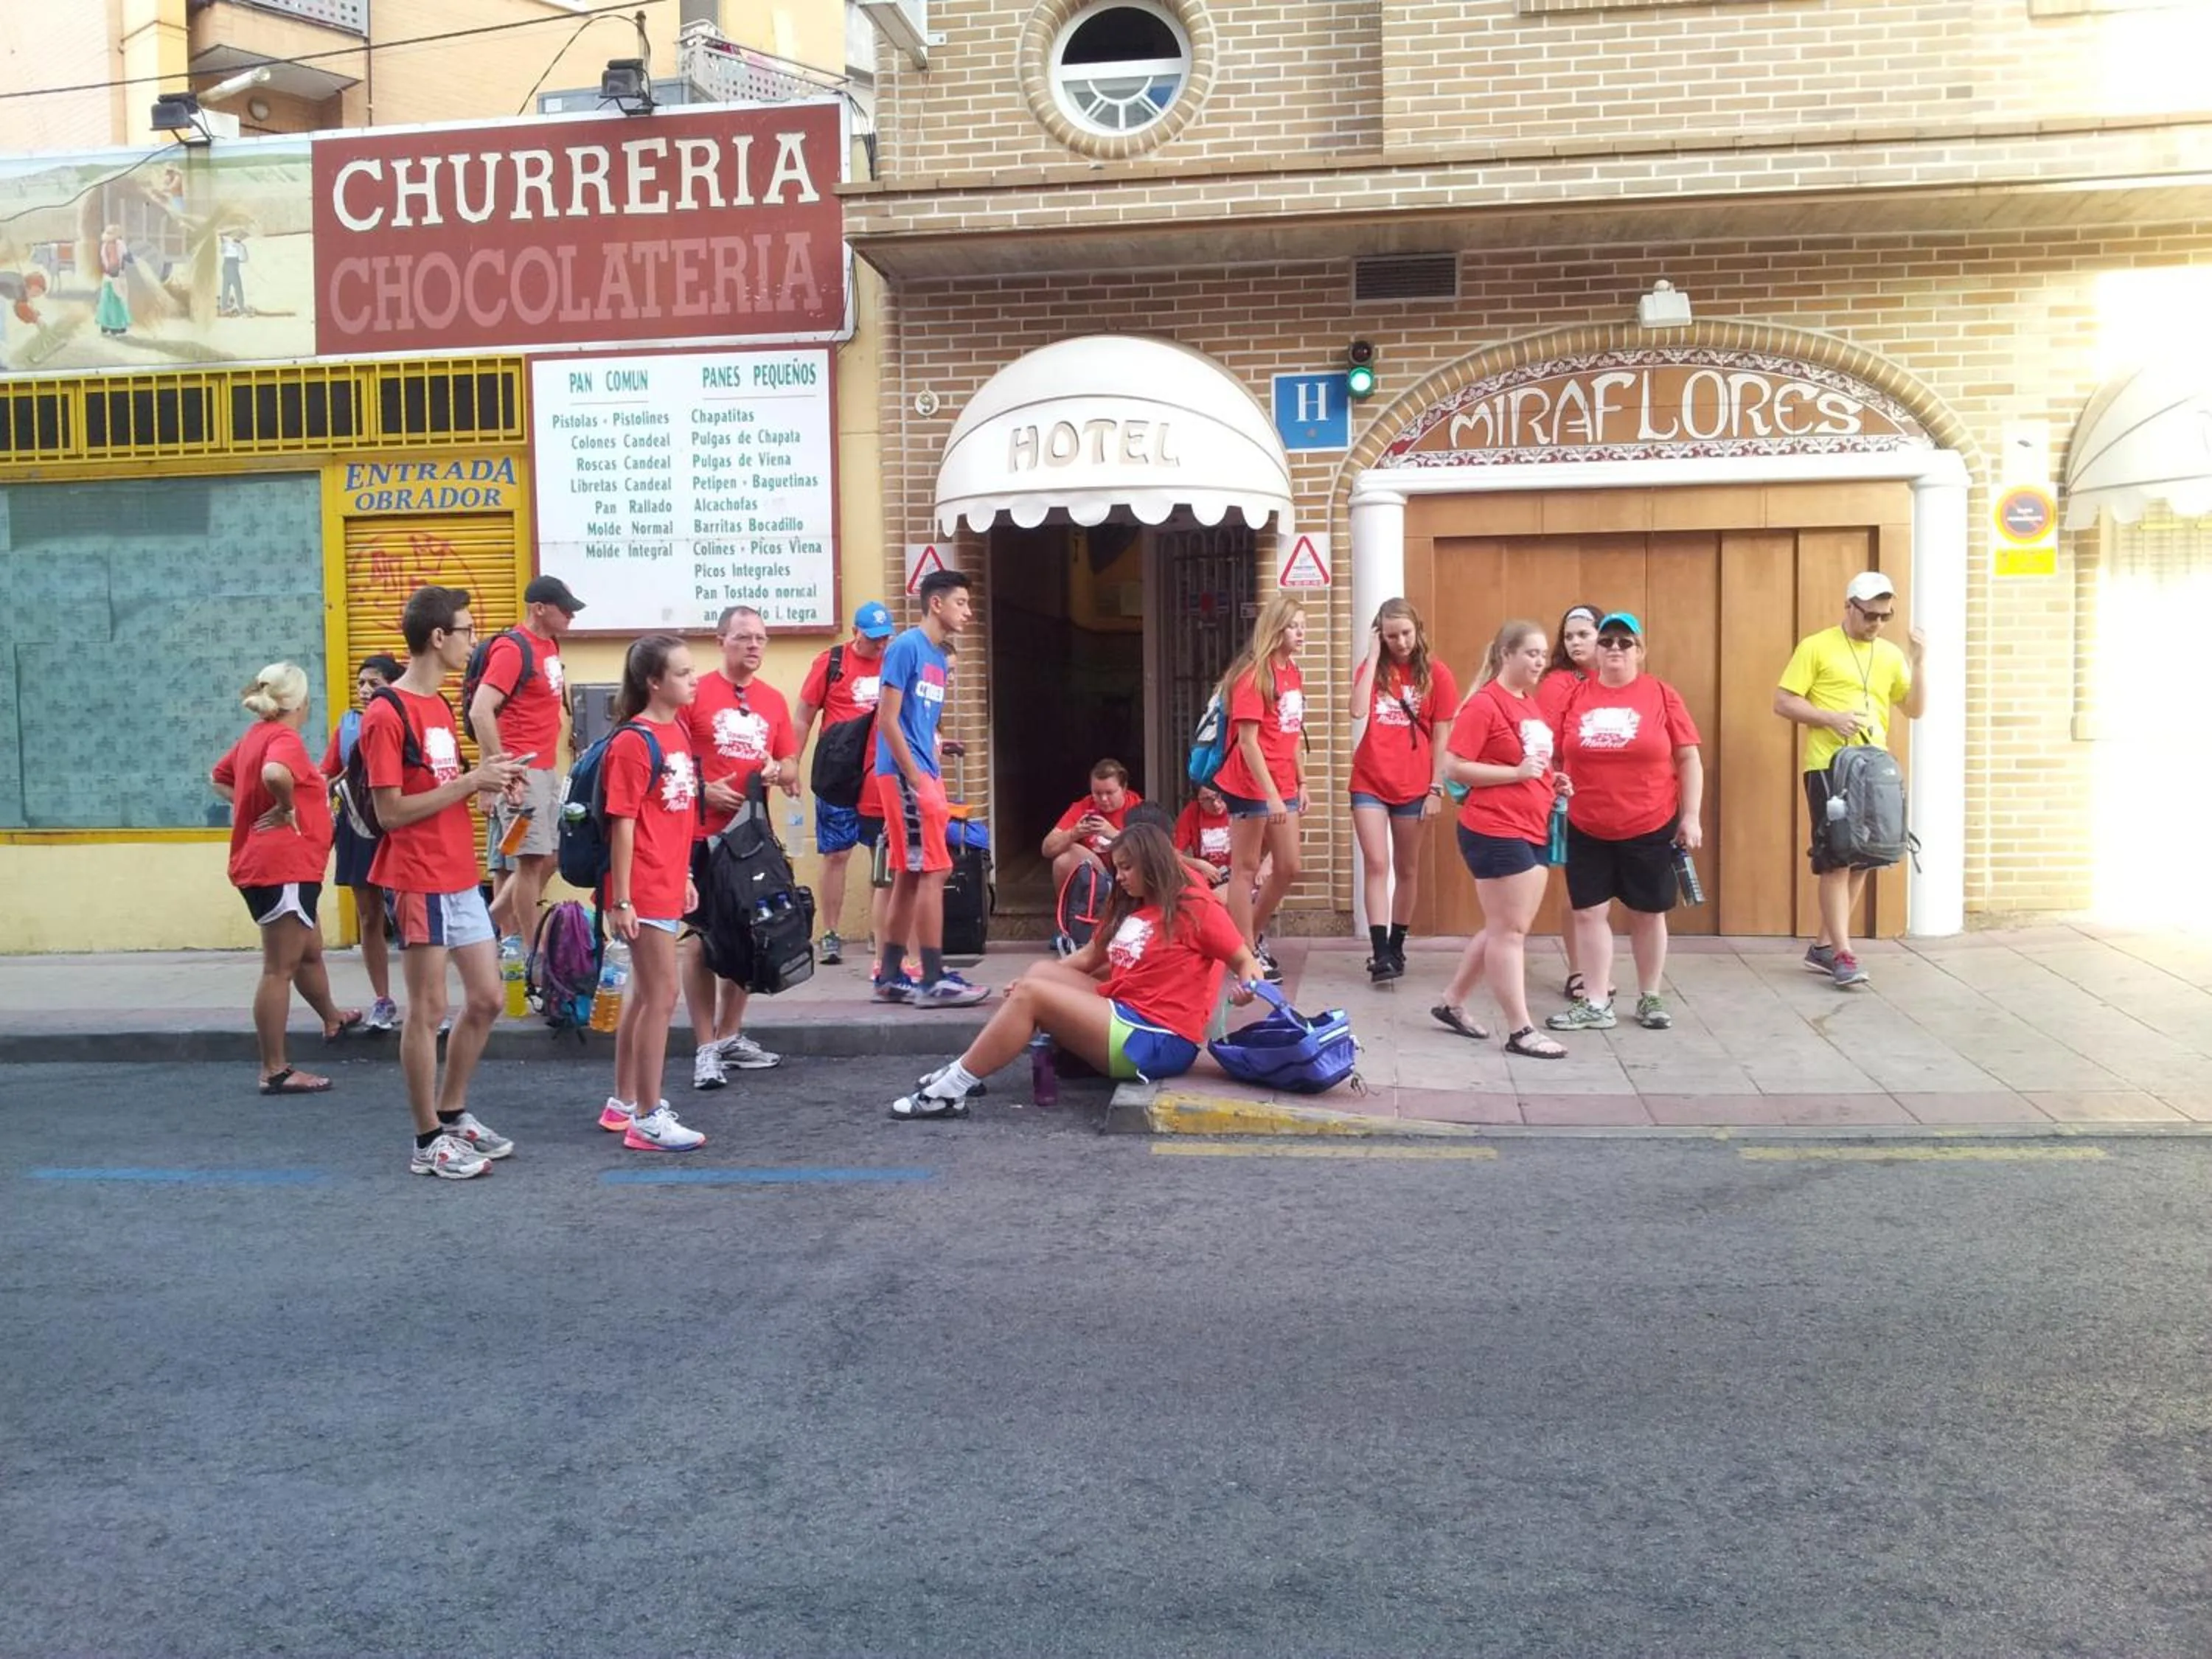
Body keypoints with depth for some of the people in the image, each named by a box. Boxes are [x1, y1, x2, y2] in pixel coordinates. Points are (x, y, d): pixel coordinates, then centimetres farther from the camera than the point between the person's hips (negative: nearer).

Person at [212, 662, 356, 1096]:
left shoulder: (255, 735, 13)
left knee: (309, 951, 28)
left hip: (262, 864, 10)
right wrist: (286, 809, -20)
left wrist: (250, 806, 15)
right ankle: (275, 1072, -1)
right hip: (284, 868, -10)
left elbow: (219, 778, 27)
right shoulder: (284, 738, -16)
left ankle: (332, 1019, 49)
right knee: (280, 969, -5)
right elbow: (275, 774, -38)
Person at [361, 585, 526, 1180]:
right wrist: (471, 780, -18)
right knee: (428, 1008, 0)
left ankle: (453, 1115, 27)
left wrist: (485, 780, 1)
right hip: (419, 881, -9)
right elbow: (391, 811, -18)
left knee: (486, 999, 12)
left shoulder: (439, 707, 14)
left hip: (462, 879, 9)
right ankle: (428, 1139, 11)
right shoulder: (387, 715, -14)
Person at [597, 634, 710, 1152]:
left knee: (644, 993, 16)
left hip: (669, 884, 9)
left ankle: (623, 1103, 29)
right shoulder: (633, 742, -15)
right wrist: (620, 901, -16)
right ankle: (648, 1120, 4)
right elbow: (623, 825, -16)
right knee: (662, 996, -5)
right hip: (644, 890, -9)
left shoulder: (680, 728, 9)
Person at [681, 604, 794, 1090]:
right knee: (701, 937, -3)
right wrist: (703, 791, -17)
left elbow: (790, 763, 16)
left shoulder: (774, 700, 10)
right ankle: (706, 1049, 2)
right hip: (704, 833, -6)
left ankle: (731, 1036, 25)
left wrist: (780, 771, -6)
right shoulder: (695, 693, -5)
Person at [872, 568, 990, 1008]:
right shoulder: (906, 647, -10)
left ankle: (889, 978, 16)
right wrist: (917, 779, -17)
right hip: (904, 774, -9)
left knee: (909, 876, 10)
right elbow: (887, 719, -15)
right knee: (933, 871, -9)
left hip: (924, 776, 9)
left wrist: (937, 780, 15)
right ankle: (934, 980, -6)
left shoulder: (940, 659, 17)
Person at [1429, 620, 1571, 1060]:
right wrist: (1518, 773, -20)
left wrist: (1552, 781, 7)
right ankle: (1521, 1031, 4)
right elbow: (1455, 768, -17)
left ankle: (1452, 1003, 27)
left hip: (1533, 832, 9)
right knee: (1509, 930, -3)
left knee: (1504, 928, 14)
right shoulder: (1484, 705, -12)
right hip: (1496, 831, -9)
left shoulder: (1530, 705, 13)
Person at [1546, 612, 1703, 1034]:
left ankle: (1650, 998, 25)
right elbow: (1555, 758, 8)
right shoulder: (1575, 698, 1)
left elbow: (1689, 760, 0)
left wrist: (1691, 817, -4)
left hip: (1651, 828, -2)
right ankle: (1596, 1003, 13)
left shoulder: (1662, 695, -3)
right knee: (1588, 912, 3)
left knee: (1647, 914, 10)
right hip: (1586, 830, 2)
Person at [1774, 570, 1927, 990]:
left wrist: (1918, 664, -2)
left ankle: (1823, 947, 18)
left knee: (1862, 860, 8)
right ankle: (1843, 955, -5)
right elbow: (1782, 702, -7)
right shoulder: (1816, 647, -3)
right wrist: (1831, 718, -18)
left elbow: (1915, 710, 11)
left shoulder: (1890, 654, 12)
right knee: (1836, 860, -7)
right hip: (1829, 767, -6)